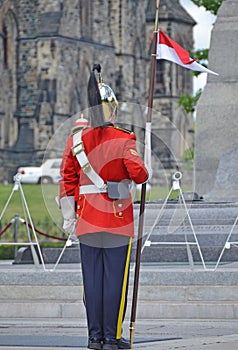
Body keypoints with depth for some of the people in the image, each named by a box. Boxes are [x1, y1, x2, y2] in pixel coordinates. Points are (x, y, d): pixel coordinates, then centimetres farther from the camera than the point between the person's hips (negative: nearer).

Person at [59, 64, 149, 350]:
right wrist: (143, 174, 7)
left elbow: (67, 181, 4)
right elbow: (138, 173, -17)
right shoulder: (124, 140, -9)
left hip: (87, 220, 4)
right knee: (116, 278, 1)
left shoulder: (75, 141, 3)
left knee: (92, 278, 7)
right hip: (118, 219, -4)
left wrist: (68, 217, 10)